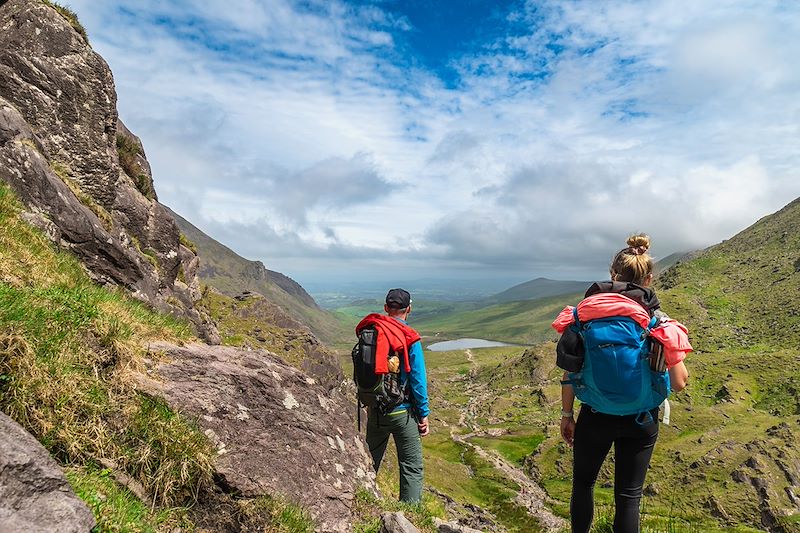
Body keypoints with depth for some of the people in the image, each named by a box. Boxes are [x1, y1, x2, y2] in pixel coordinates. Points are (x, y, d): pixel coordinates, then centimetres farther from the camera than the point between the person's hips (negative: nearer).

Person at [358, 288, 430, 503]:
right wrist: (423, 414, -2)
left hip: (375, 410, 5)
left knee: (369, 463, 22)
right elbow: (418, 380, -12)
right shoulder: (410, 338, -14)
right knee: (412, 468, 7)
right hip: (402, 412, -5)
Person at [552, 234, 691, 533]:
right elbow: (679, 383, -6)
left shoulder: (584, 313, -10)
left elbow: (570, 373, -9)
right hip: (641, 421, 1)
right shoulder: (659, 322, -9)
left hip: (594, 417, 0)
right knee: (628, 496, 16)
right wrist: (673, 346, 12)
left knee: (583, 483, 22)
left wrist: (567, 414, 3)